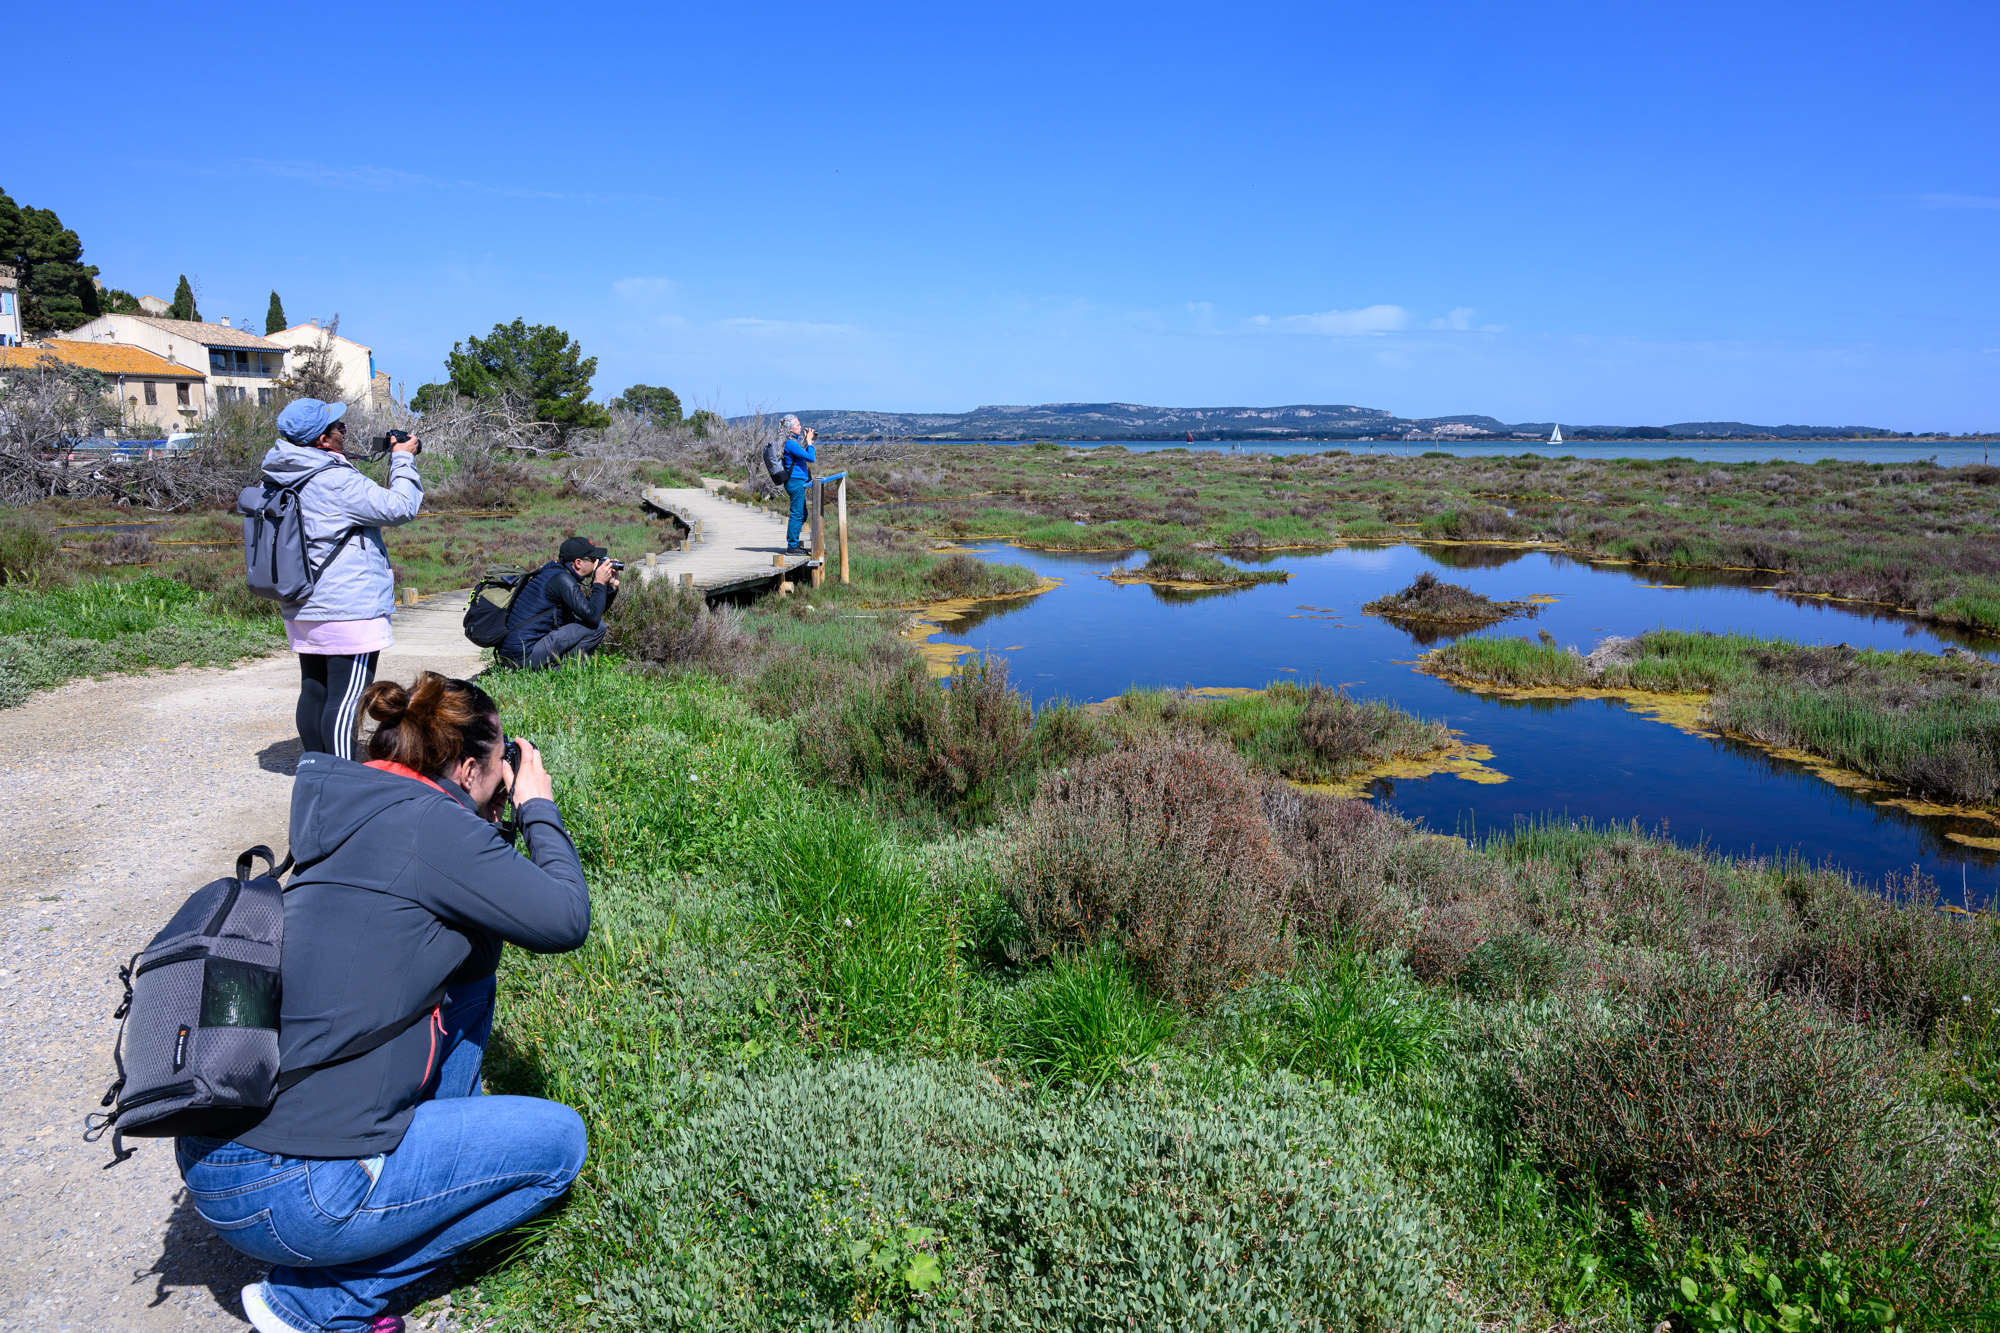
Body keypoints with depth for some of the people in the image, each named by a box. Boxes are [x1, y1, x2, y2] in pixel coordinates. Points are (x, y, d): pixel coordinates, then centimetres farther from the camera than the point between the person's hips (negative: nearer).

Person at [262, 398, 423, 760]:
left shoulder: (281, 478, 10)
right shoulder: (334, 480, -19)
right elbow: (399, 508, -16)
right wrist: (403, 460, -4)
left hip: (302, 608, 9)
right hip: (347, 611, -9)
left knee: (314, 691, 15)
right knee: (346, 699, -6)